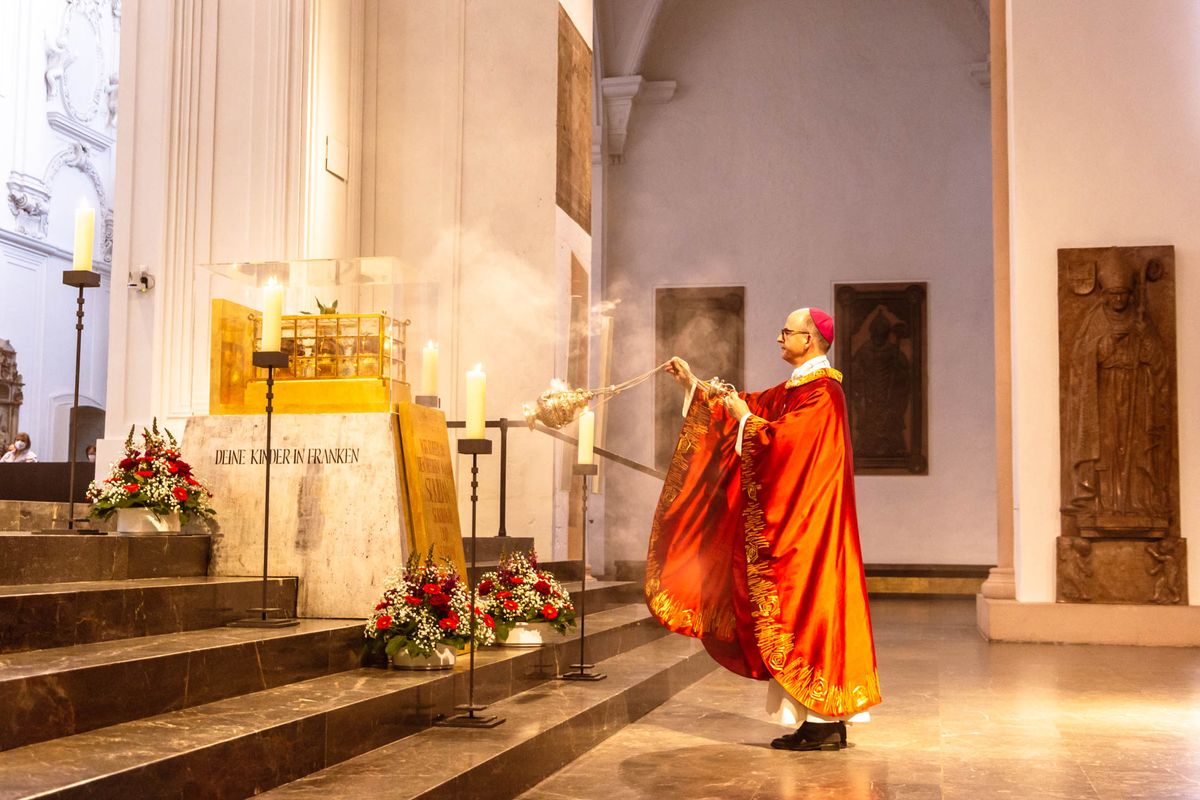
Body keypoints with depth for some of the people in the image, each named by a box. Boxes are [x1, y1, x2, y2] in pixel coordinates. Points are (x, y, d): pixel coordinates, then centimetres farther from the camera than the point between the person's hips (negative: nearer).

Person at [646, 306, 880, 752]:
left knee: (807, 605, -7)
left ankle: (825, 724, -2)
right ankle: (822, 720, 13)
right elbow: (751, 407, 23)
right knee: (798, 609, 9)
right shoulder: (795, 388, 16)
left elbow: (783, 441, -23)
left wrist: (746, 418, -10)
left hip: (808, 524, -10)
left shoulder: (821, 390, -15)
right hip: (791, 522, 10)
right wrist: (694, 386, 20)